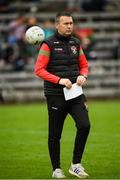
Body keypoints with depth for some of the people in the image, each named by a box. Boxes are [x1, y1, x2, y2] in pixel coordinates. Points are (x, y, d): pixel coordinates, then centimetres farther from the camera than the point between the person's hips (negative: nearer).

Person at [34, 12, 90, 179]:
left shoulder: (76, 43, 10)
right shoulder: (49, 44, -5)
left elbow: (84, 65, 19)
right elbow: (39, 69, -10)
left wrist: (83, 76, -4)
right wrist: (59, 80, -19)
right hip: (55, 95, -4)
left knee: (84, 125, -13)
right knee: (55, 134, 4)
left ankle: (76, 165, 1)